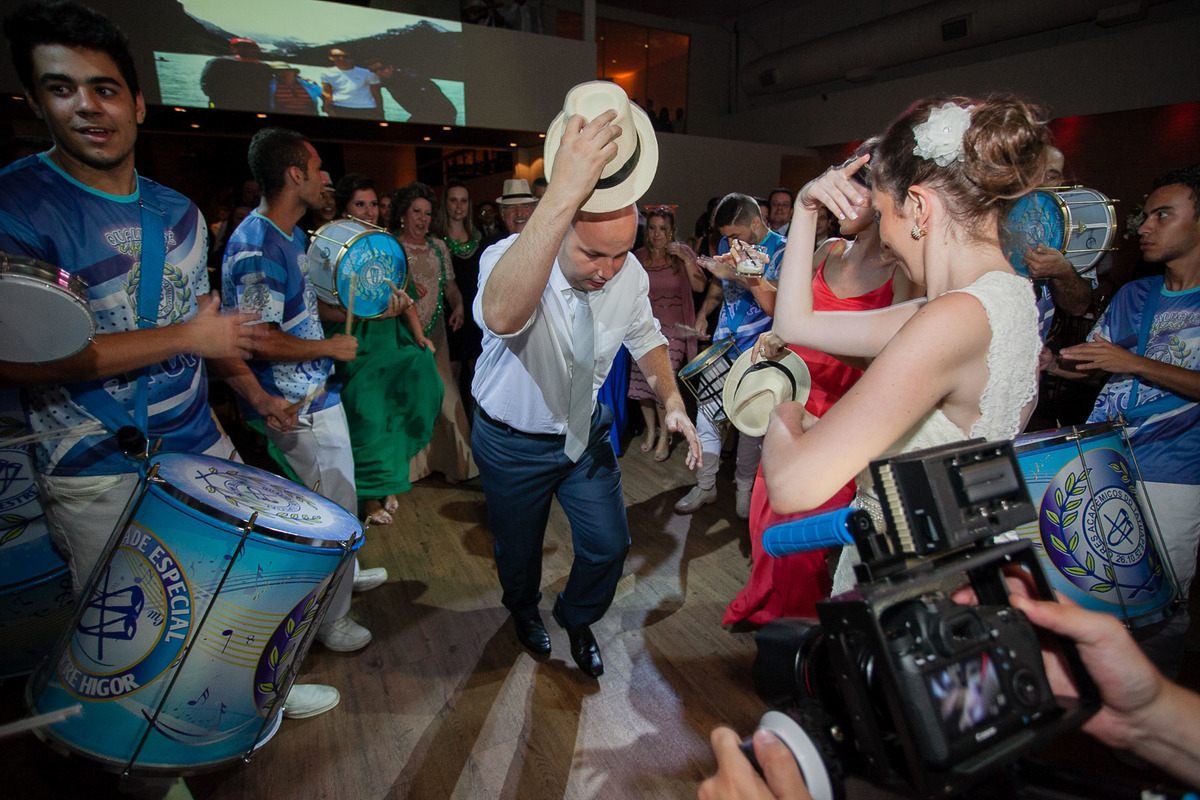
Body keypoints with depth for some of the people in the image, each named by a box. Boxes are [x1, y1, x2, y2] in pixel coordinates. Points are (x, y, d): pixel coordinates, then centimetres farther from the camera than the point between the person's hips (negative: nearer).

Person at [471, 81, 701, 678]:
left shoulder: (629, 274, -16)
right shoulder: (508, 258, -32)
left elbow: (645, 336, 6)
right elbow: (501, 315, -59)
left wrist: (672, 402, -6)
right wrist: (563, 195, -67)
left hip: (585, 432, 4)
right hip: (513, 442, -3)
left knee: (608, 545, 10)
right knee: (518, 549, 19)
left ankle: (577, 616, 44)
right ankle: (524, 611, 55)